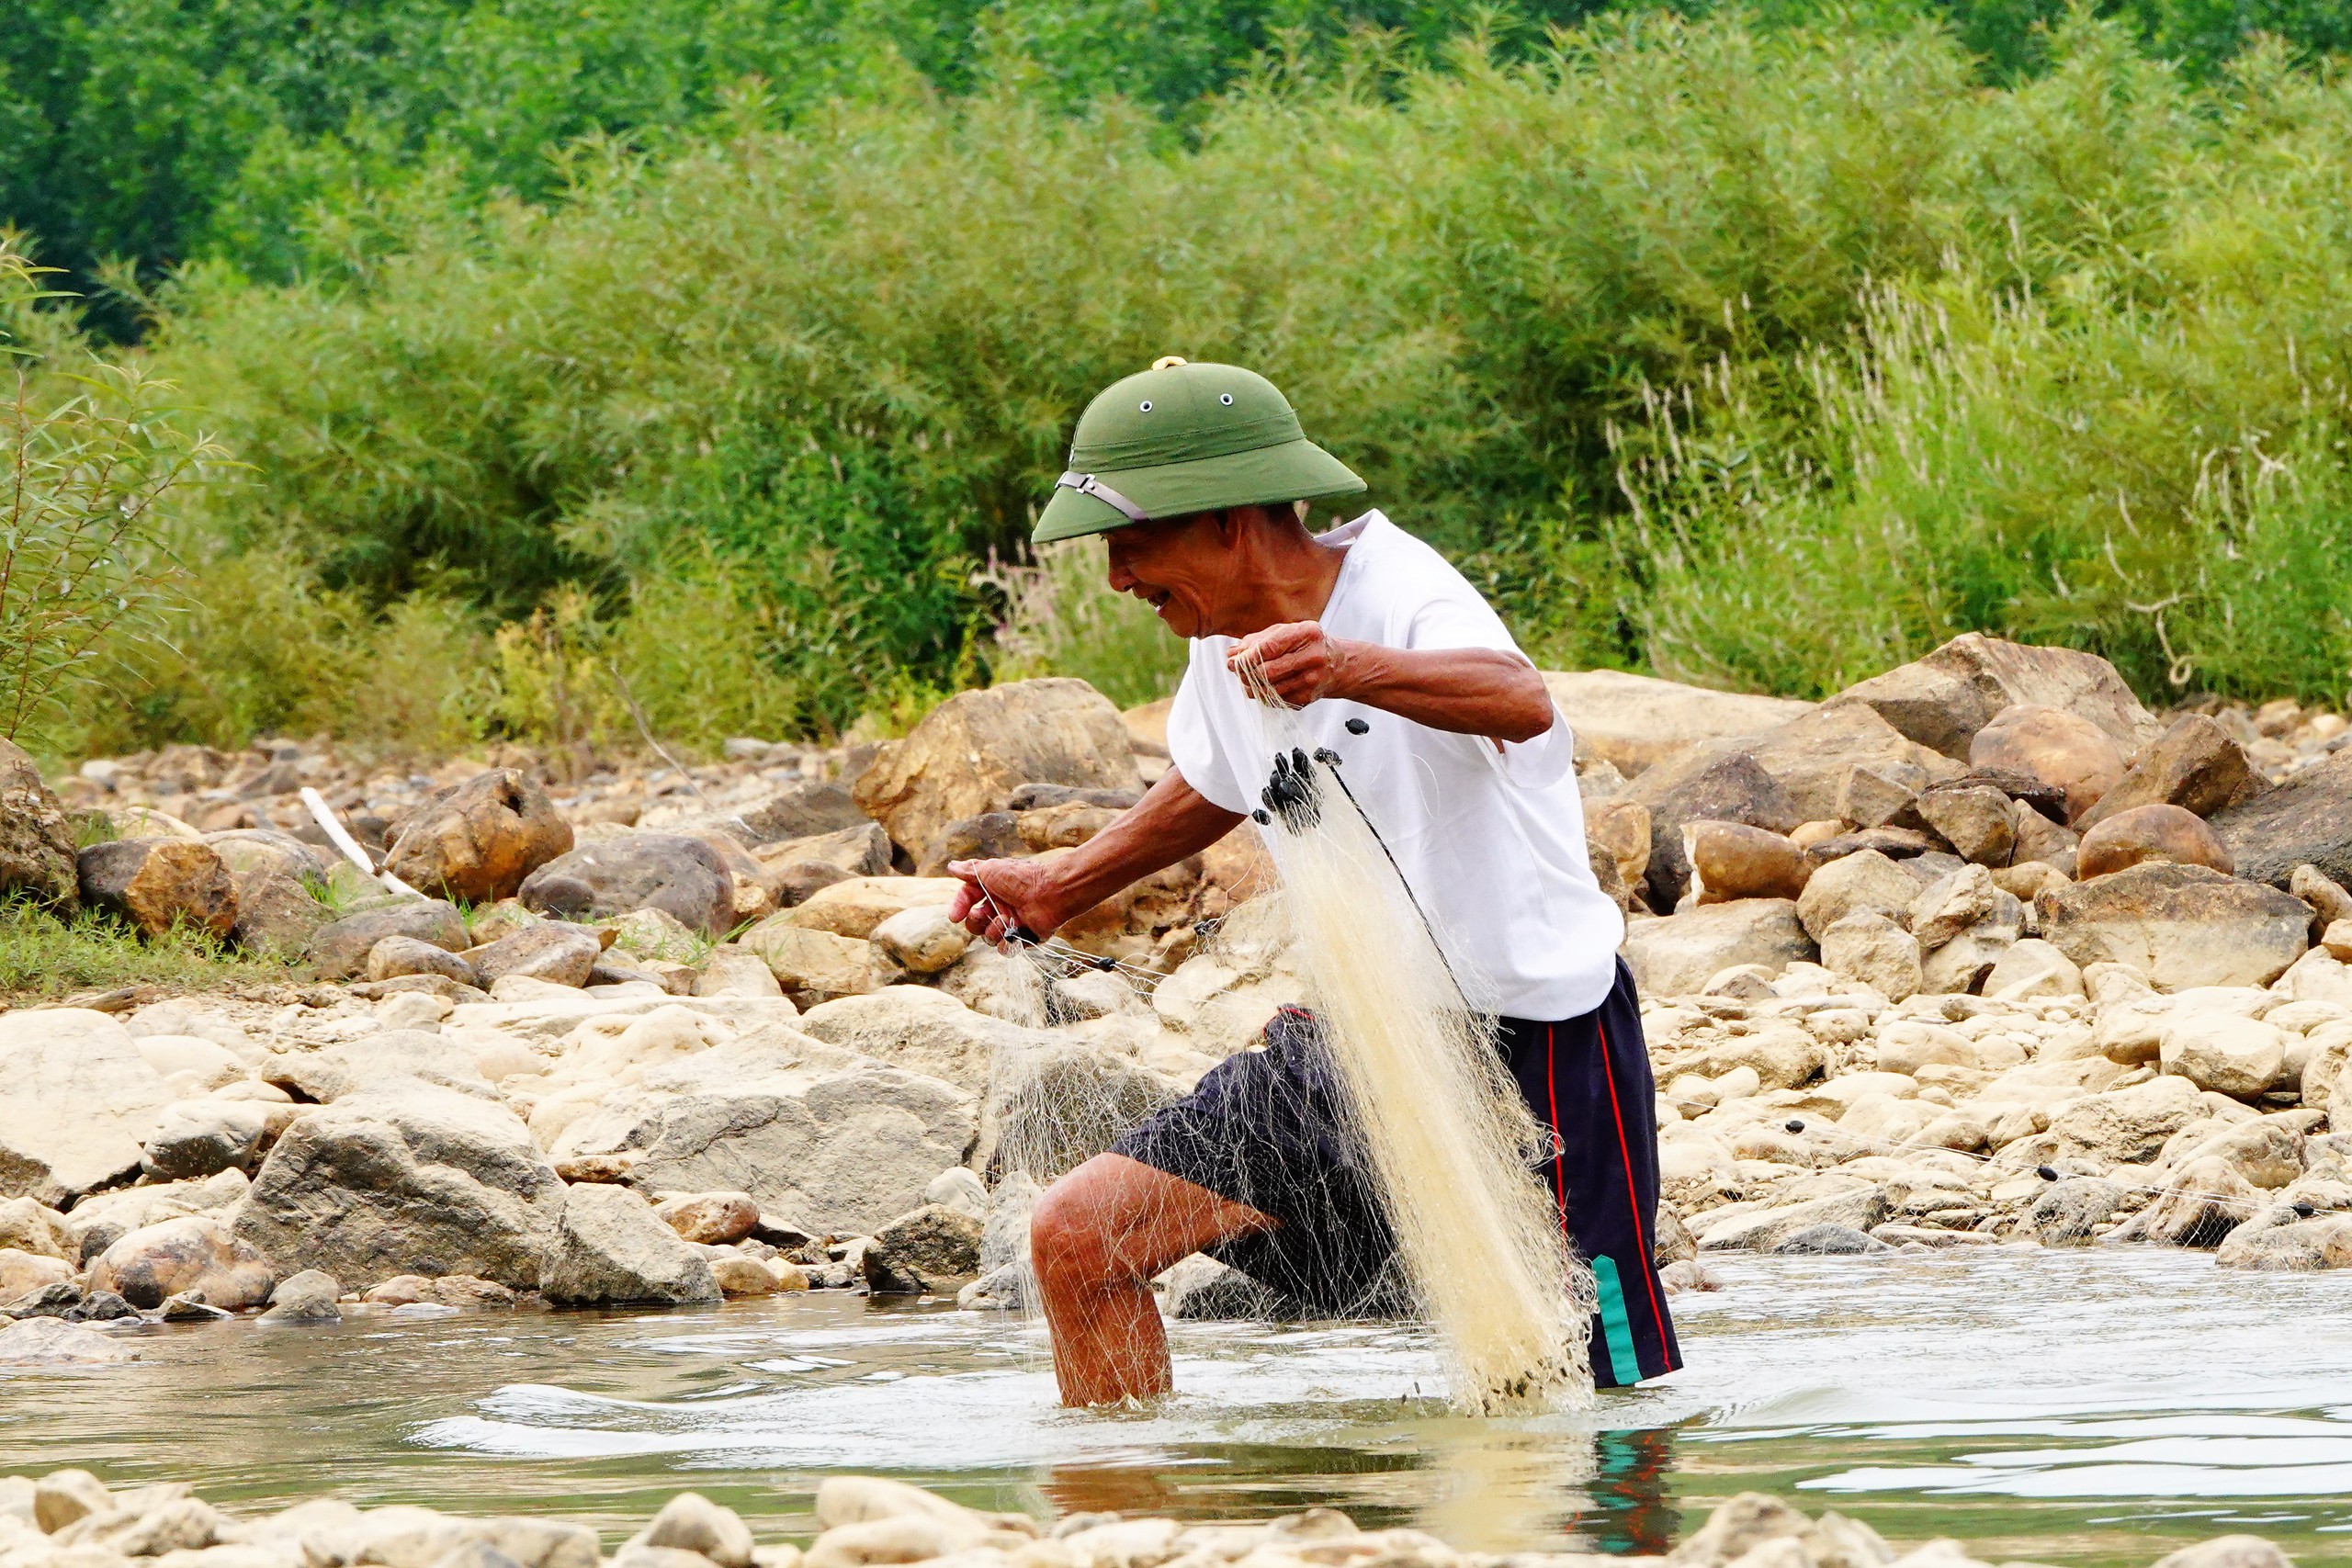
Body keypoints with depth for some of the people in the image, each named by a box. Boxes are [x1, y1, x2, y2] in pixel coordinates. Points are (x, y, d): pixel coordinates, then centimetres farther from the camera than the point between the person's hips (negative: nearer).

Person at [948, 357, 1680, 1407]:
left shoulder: (1404, 598, -23)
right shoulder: (1228, 640, 1)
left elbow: (1521, 703, -47)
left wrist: (1350, 670, -65)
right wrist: (1064, 887, 18)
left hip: (1535, 1044, -7)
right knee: (1079, 1239, -2)